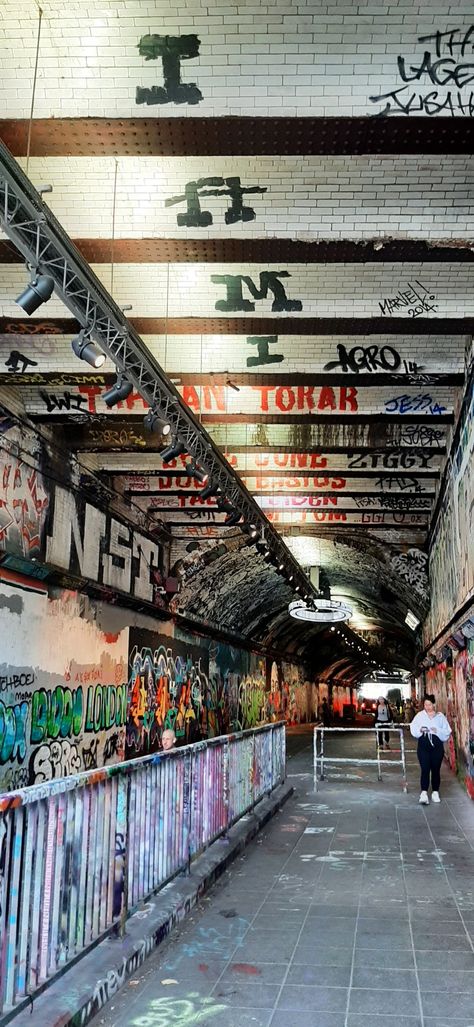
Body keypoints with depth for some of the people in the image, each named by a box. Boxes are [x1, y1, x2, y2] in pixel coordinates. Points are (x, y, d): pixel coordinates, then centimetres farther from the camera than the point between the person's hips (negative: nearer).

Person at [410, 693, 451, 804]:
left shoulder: (440, 716, 4)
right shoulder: (420, 715, 5)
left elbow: (447, 731, -1)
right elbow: (413, 728, 0)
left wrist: (438, 731, -18)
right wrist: (420, 730, -19)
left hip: (437, 745, 1)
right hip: (423, 745, -1)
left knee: (436, 769, 8)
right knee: (425, 769, -8)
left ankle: (435, 792, 20)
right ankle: (424, 793, -12)